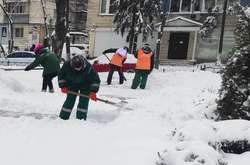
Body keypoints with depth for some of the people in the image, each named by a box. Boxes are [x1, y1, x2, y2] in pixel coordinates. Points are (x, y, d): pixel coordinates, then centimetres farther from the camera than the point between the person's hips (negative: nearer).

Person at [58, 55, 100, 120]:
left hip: (85, 85, -1)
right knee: (70, 100, 0)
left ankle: (81, 118, 2)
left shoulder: (88, 68, -34)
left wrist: (93, 91, -32)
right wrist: (63, 86, -13)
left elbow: (95, 79, -25)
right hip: (72, 85, 2)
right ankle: (63, 117, 11)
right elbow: (61, 75, -7)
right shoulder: (67, 65, -26)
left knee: (83, 101, -9)